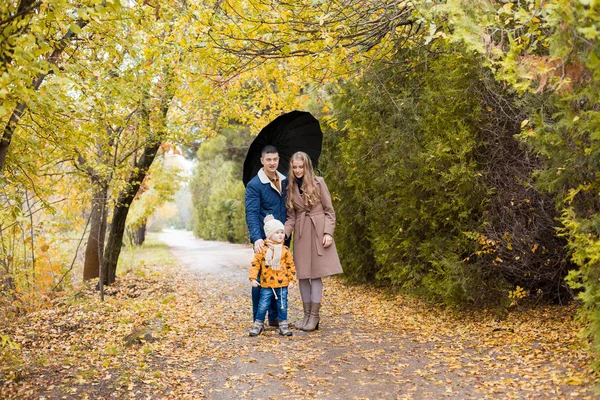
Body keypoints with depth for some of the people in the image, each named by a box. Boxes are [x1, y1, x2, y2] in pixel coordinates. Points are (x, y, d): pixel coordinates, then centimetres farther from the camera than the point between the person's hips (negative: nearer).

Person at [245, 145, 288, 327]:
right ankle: (258, 320, 11)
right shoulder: (254, 185, -9)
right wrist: (257, 238, -31)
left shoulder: (285, 181, 8)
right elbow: (251, 214, -19)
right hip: (264, 240, -5)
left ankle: (275, 317, 23)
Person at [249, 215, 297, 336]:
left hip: (282, 284, 2)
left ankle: (283, 325, 19)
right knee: (263, 305, 3)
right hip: (266, 284, -1)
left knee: (282, 306, 8)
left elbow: (290, 265, 7)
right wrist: (253, 278, -8)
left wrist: (292, 280, 2)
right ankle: (258, 324, 18)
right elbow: (255, 264, -2)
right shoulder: (262, 249, -4)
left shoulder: (285, 250, 2)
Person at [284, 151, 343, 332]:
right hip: (301, 235, 4)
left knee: (316, 274, -4)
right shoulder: (290, 188, 9)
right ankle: (306, 315, 14)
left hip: (318, 232, -4)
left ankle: (314, 316, 3)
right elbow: (291, 217, 8)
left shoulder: (318, 182, -1)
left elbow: (329, 210, 0)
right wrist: (283, 234, -8)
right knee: (302, 276, 5)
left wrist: (328, 233, -11)